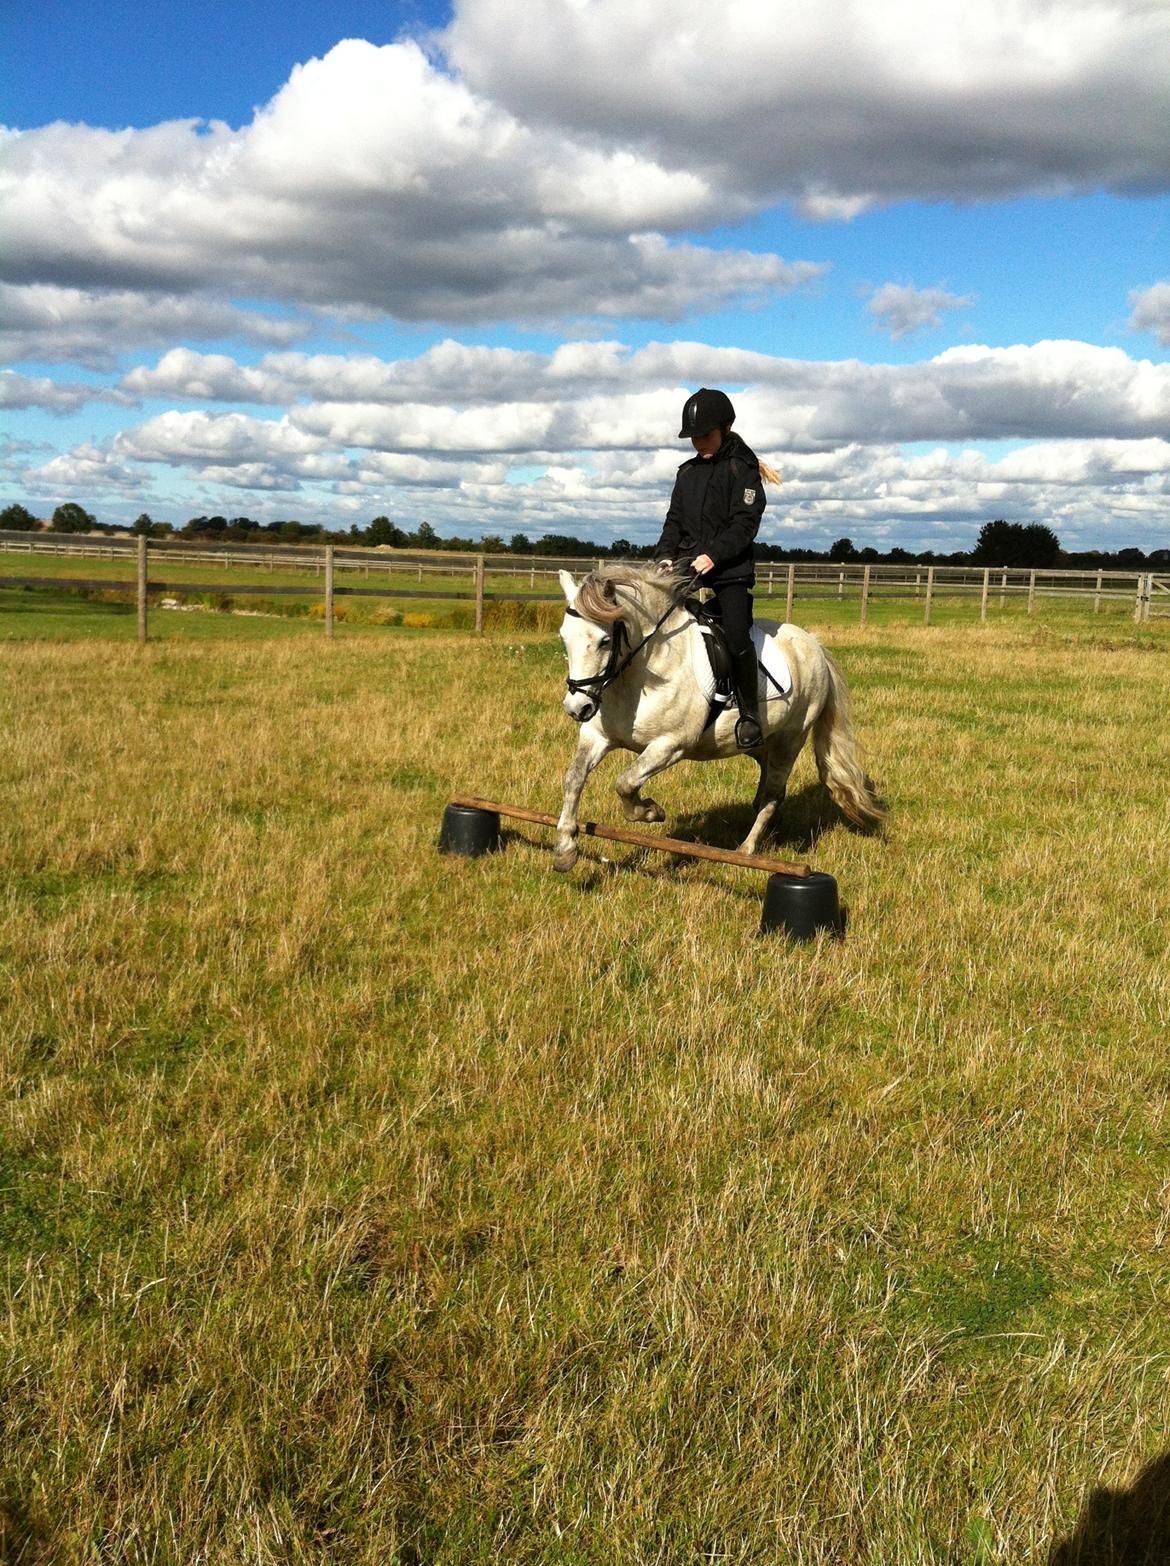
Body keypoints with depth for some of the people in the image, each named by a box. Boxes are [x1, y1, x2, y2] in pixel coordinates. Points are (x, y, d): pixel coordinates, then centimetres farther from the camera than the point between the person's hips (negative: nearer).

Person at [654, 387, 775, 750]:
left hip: (731, 571, -6)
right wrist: (665, 555, -5)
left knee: (737, 638, -21)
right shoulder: (688, 472, 17)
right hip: (686, 568, 6)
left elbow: (745, 523, -11)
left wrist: (713, 554, -24)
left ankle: (750, 716, -9)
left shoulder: (742, 468, -2)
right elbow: (674, 520, 14)